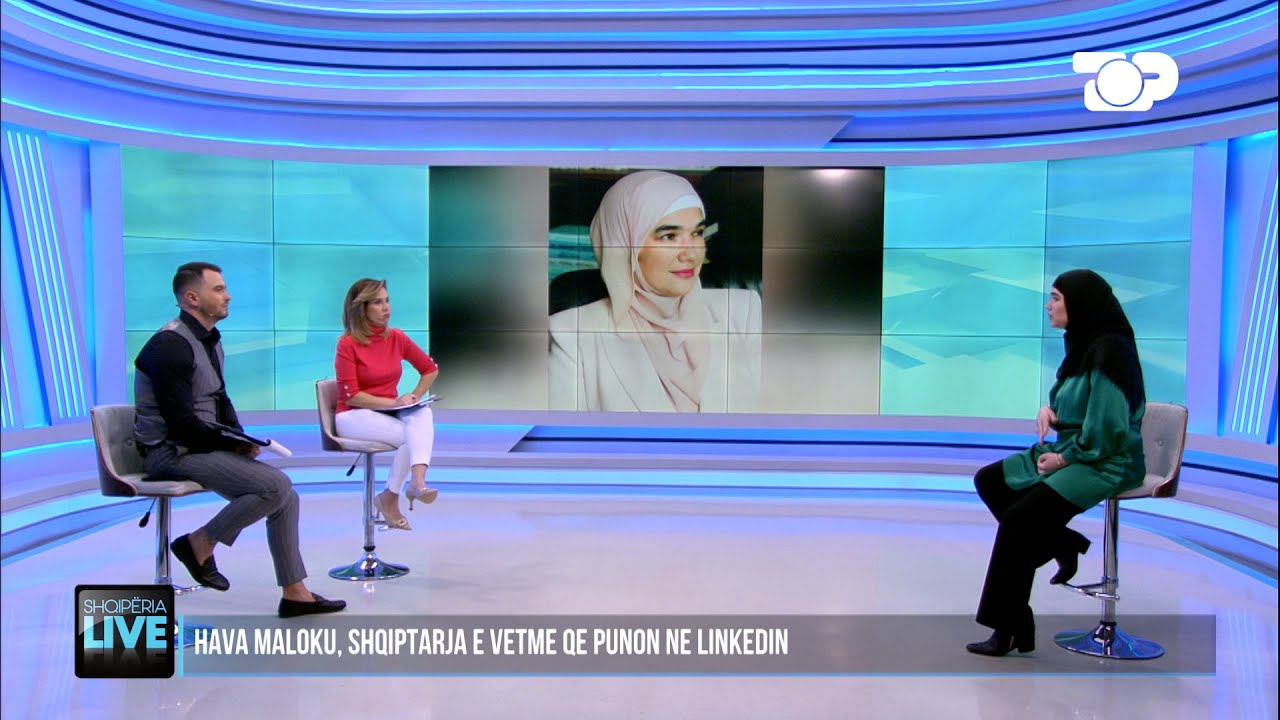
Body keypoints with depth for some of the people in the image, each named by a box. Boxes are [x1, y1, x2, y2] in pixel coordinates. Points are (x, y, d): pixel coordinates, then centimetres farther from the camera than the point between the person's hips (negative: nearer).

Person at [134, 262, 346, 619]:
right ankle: (199, 544, -4)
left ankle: (294, 593, 3)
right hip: (171, 451, -9)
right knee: (274, 486, -22)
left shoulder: (210, 340, 13)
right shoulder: (171, 346, -18)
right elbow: (182, 424, -22)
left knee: (284, 493, -1)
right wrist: (233, 444, -11)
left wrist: (241, 439, 3)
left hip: (203, 443, 9)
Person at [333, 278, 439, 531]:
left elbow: (431, 369, 14)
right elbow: (351, 396, -14)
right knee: (411, 435, -27)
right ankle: (389, 498, -9)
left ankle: (418, 482, -45)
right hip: (354, 416, -4)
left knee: (422, 414, -29)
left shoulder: (397, 337, 3)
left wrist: (414, 397, -3)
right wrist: (394, 402, -20)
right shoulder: (348, 344, -10)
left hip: (391, 414, 4)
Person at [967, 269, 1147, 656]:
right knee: (988, 480, 5)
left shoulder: (1109, 350, -18)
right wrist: (1048, 409, 2)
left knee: (1018, 518, -23)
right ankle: (1065, 545, 8)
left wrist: (1064, 457, -14)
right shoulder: (1081, 344, 10)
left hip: (1106, 464, -10)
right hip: (1070, 452, 10)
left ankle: (1010, 628, -12)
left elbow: (1108, 429, -22)